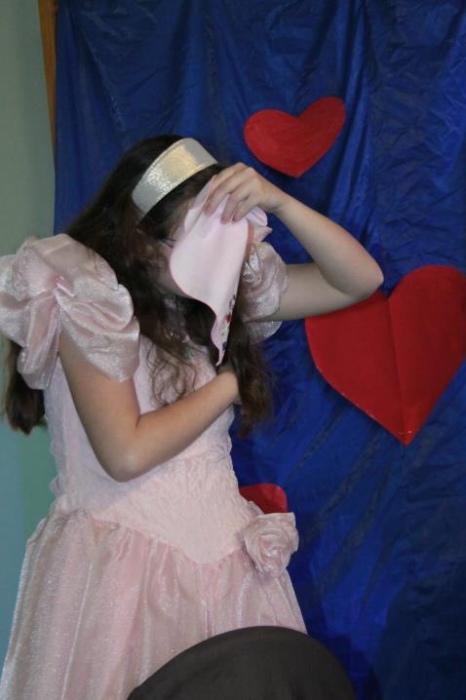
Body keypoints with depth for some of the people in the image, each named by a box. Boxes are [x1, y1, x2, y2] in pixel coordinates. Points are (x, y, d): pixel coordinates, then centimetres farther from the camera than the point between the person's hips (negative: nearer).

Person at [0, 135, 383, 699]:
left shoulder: (233, 287, 7)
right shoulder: (86, 297, -11)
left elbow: (360, 279, 4)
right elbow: (126, 453, -19)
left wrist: (277, 201, -9)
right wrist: (229, 385, -6)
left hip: (225, 552, 6)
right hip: (118, 563, -5)